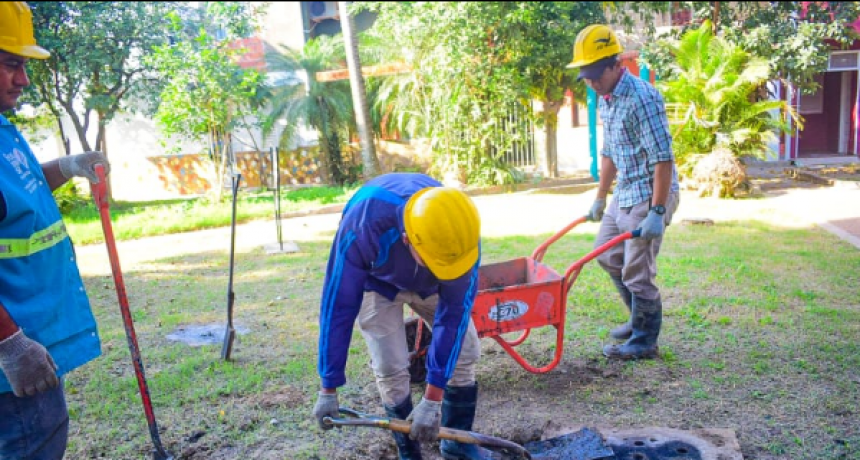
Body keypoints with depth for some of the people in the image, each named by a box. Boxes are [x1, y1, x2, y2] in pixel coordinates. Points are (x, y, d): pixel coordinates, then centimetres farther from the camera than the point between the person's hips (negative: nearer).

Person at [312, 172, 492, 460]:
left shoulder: (461, 232, -37)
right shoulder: (362, 229, -43)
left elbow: (454, 311, -32)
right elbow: (338, 306, -32)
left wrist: (432, 399, -31)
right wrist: (328, 390, -25)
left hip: (431, 285, 2)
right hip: (378, 284, -2)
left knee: (466, 351, -2)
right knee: (391, 369, -10)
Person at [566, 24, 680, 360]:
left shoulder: (642, 97, -20)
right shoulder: (605, 100, 9)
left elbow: (663, 158, -23)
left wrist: (657, 212, -26)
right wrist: (600, 199, 23)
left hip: (649, 195, -9)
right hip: (624, 194, 10)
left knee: (637, 272, -2)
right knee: (607, 255, 19)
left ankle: (645, 340, 16)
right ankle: (641, 319, 34)